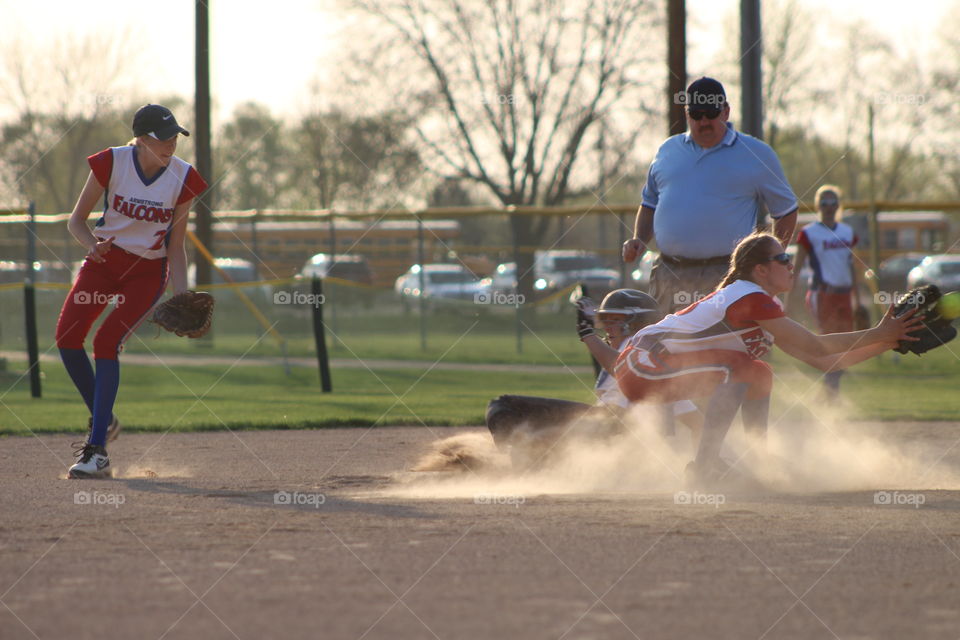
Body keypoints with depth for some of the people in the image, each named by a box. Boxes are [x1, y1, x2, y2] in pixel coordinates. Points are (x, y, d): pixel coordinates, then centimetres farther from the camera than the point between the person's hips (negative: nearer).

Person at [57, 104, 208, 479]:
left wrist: (181, 293, -14)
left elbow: (176, 246, -2)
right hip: (104, 261, 2)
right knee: (67, 334, -16)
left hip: (149, 271, -2)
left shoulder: (183, 178, -10)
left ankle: (97, 452, -21)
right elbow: (77, 219, -4)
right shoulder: (112, 163, -12)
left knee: (106, 341, -21)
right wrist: (92, 243, -26)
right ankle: (103, 421, 7)